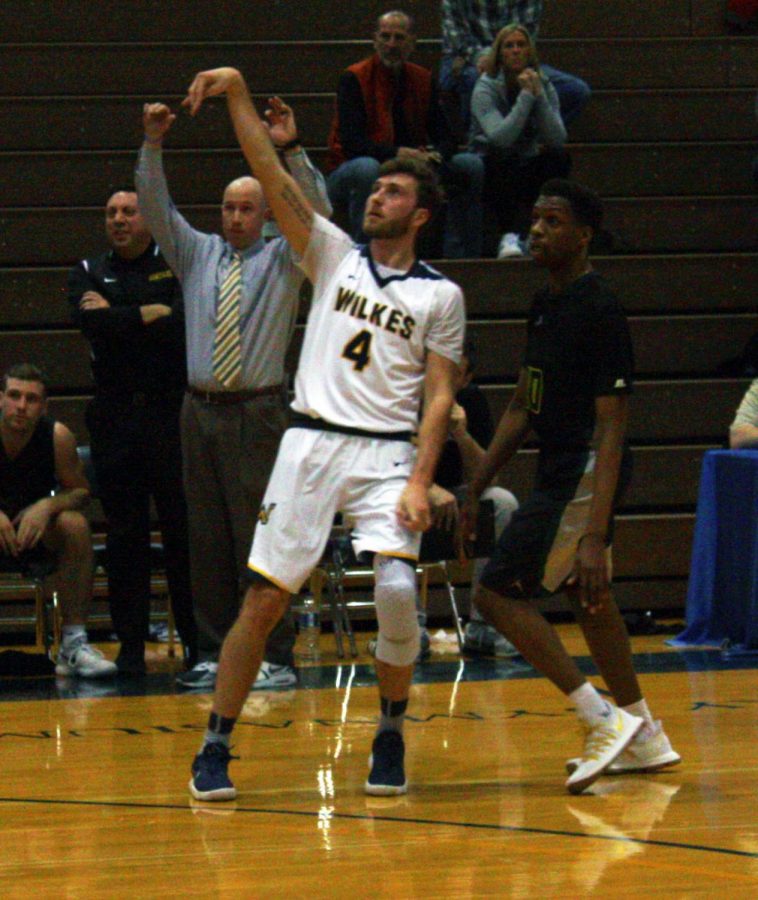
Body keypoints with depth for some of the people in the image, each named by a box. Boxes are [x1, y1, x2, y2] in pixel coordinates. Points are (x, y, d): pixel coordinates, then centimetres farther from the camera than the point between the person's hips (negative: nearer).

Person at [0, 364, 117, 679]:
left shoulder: (57, 436, -13)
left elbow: (81, 492, -4)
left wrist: (48, 506, -26)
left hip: (36, 531, 2)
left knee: (75, 524, -29)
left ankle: (74, 643, -24)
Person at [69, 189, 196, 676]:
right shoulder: (89, 273, 11)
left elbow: (188, 319, -12)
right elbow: (93, 324, -8)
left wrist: (117, 316, -7)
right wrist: (150, 315, -9)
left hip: (172, 412, -2)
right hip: (115, 416, 2)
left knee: (183, 529, -3)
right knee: (125, 535, 3)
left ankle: (198, 641, 2)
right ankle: (130, 647, 8)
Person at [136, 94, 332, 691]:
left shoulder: (284, 260, 6)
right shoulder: (197, 255, 15)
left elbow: (316, 212, -8)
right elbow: (155, 208, 7)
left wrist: (292, 150, -20)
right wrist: (152, 147, -7)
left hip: (259, 412, -4)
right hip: (202, 410, 4)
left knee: (261, 534, -7)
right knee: (207, 536, 5)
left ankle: (275, 658, -6)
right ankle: (213, 654, 10)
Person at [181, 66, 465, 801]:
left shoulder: (439, 295, 7)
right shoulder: (334, 255, 11)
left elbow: (439, 396, 3)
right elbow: (273, 178, 2)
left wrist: (420, 481, -9)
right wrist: (238, 95, -8)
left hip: (388, 455, -1)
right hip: (312, 442, 1)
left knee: (397, 590, -18)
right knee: (263, 598, -2)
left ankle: (390, 734, 4)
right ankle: (215, 747, 5)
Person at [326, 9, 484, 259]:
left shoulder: (423, 79, 7)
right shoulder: (354, 79, -10)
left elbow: (445, 137, 4)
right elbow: (351, 142, -21)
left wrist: (435, 155, -21)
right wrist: (398, 153, -33)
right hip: (349, 171, -6)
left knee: (471, 165, -8)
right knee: (367, 169, -41)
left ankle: (457, 255, -8)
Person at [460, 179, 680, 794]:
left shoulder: (598, 311, -18)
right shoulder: (546, 304, 11)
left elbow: (611, 427, -22)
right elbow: (522, 407, 19)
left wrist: (595, 534, -27)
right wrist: (476, 489, 16)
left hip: (584, 474, -10)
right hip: (561, 470, 10)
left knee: (499, 592, -11)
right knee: (586, 596, 19)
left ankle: (605, 720, -9)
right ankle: (642, 736, 30)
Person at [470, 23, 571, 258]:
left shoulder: (543, 85, 1)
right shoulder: (486, 88, -10)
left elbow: (557, 139, -15)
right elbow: (500, 137, -28)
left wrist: (538, 94, -20)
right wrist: (526, 96, -24)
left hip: (528, 170, 3)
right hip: (494, 173, -3)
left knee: (559, 157, -26)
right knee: (501, 157, -35)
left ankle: (516, 235, -35)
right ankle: (511, 235, -41)